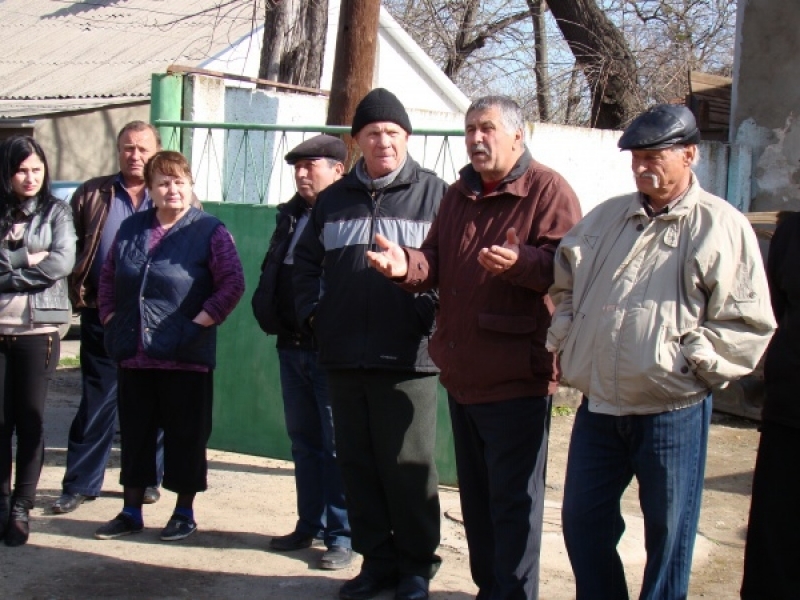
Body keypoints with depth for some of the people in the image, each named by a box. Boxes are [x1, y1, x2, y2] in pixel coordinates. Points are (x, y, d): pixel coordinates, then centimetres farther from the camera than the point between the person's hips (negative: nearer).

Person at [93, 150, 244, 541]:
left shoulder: (210, 231, -3)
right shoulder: (131, 229, 12)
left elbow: (233, 283, -9)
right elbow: (107, 277, 20)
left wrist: (202, 321, -13)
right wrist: (110, 318, 9)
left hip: (185, 357, -5)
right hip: (134, 355, 5)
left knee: (186, 435, 4)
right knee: (135, 432, 12)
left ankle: (184, 513, 17)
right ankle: (131, 512, 23)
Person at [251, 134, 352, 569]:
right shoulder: (290, 216, 14)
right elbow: (271, 271, 22)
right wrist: (270, 315, 8)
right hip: (292, 346, 8)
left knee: (337, 445, -1)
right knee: (303, 441, 15)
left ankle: (341, 536, 7)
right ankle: (309, 525, 26)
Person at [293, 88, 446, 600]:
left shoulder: (434, 193, -1)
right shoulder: (335, 199, 14)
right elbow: (306, 260, 23)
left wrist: (432, 317, -11)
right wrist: (313, 311, 11)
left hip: (406, 360, -5)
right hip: (344, 358, 5)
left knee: (409, 469, 2)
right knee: (358, 466, 11)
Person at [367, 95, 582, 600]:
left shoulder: (548, 190, -7)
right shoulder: (458, 195, 16)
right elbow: (437, 262, 12)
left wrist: (518, 262, -35)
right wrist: (407, 265, -9)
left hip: (517, 376, -8)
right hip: (462, 372, 8)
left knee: (514, 500, -1)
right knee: (475, 495, 17)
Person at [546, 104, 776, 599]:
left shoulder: (722, 226, -7)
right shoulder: (607, 217, 11)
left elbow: (749, 322, -9)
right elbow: (565, 283, 23)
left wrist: (688, 360, -14)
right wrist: (565, 335, 10)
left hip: (672, 414, -5)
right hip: (598, 406, 5)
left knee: (668, 536, 8)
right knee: (582, 522, 14)